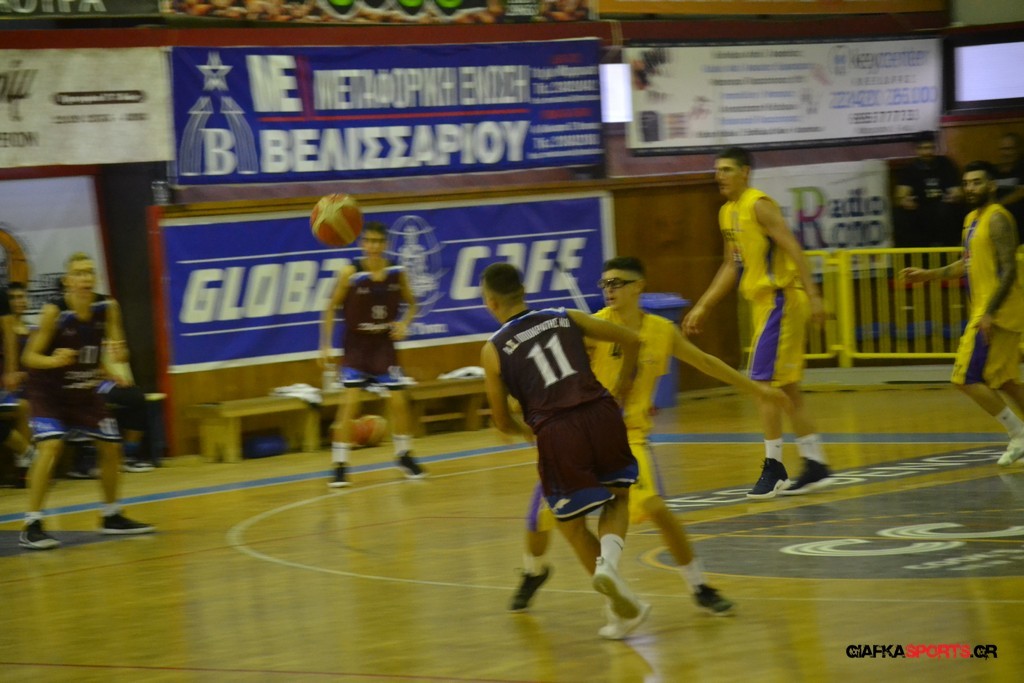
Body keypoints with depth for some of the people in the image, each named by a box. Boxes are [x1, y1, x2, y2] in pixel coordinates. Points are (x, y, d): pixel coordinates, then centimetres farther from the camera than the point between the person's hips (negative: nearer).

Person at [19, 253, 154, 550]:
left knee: (111, 447, 10)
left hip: (84, 392, 6)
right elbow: (29, 356, -20)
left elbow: (119, 353, -2)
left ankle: (112, 517, 30)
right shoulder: (54, 313, -24)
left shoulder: (107, 308, -12)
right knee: (49, 447, -24)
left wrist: (118, 352, -26)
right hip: (48, 392, -6)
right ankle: (32, 526, -20)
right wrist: (54, 361, -40)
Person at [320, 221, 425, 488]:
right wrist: (326, 346, -11)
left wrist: (404, 324, -10)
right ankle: (340, 465, -8)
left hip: (384, 346, 3)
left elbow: (411, 304, 10)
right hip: (356, 347, -3)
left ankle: (403, 455, 26)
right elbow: (331, 309, -6)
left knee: (399, 401, 4)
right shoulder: (350, 273, -13)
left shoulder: (397, 273, -6)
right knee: (350, 403, -13)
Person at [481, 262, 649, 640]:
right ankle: (608, 561, -5)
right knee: (618, 496, 25)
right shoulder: (566, 318, 17)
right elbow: (631, 340, 17)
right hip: (601, 412, 2)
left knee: (571, 523, 17)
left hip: (555, 432, -2)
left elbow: (502, 420, 15)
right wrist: (621, 388, 32)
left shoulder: (493, 350, 10)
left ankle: (623, 605, 11)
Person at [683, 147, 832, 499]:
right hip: (763, 300, 10)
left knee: (765, 383, -11)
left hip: (780, 298, -10)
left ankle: (773, 467, -6)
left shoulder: (759, 205, -13)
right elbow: (732, 266, 23)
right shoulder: (727, 212, 14)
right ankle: (815, 465, 18)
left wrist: (813, 296, -27)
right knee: (785, 387, 12)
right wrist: (702, 307, 20)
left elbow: (792, 248, -20)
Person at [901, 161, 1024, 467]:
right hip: (986, 311, 10)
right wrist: (928, 274, 19)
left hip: (998, 312, -10)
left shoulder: (997, 219, -14)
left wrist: (990, 313, -25)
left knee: (967, 378, -10)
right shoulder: (972, 220, 15)